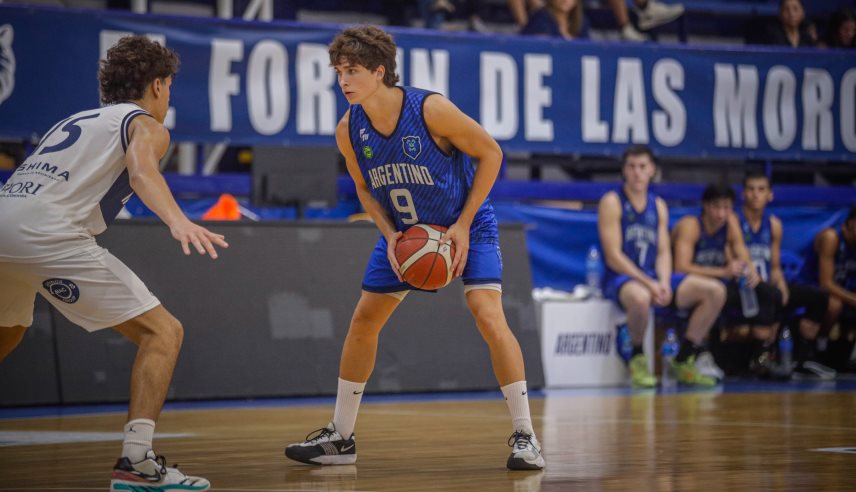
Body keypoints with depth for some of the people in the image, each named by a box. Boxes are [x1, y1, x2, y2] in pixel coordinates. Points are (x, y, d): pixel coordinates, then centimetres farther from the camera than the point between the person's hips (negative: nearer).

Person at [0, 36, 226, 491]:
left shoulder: (76, 120, 33)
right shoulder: (146, 124, 11)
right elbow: (142, 170, -13)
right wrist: (178, 221, -30)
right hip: (49, 231, -8)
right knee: (163, 333, -1)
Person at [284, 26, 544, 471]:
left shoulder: (430, 109, -28)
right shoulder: (348, 131, -13)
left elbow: (490, 153, -16)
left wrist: (463, 225, -18)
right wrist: (390, 236, -12)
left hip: (465, 225, -5)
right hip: (404, 231, 5)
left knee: (489, 317, -20)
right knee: (362, 322, 4)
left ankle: (525, 437, -12)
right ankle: (340, 438, 17)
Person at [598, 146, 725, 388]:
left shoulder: (658, 206, 14)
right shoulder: (612, 202, -5)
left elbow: (664, 252, 9)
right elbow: (613, 257, -13)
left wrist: (664, 282, -13)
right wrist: (649, 284, -21)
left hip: (654, 278, 7)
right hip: (621, 279, -7)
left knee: (715, 291, -8)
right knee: (640, 297, -43)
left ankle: (684, 361, -1)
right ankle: (637, 359, -15)